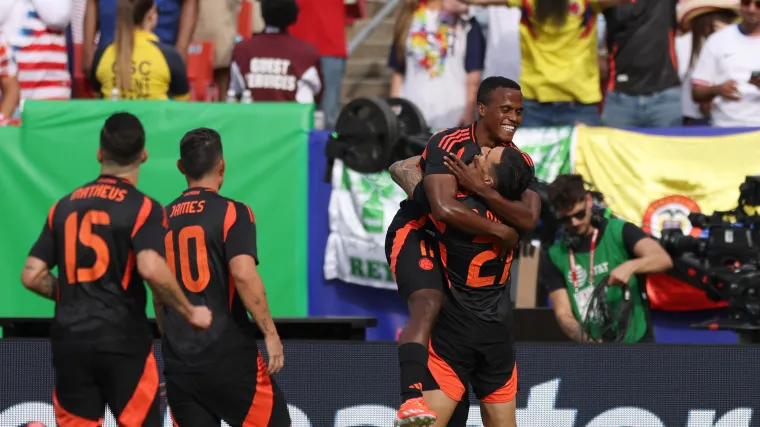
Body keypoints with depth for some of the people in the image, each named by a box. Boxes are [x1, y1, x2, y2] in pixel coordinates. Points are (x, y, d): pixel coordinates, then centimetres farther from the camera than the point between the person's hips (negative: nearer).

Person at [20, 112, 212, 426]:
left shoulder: (65, 206, 10)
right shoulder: (143, 208, -5)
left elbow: (32, 276, 9)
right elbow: (151, 268, -22)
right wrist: (190, 313, -10)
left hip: (69, 340, 4)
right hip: (122, 341, -4)